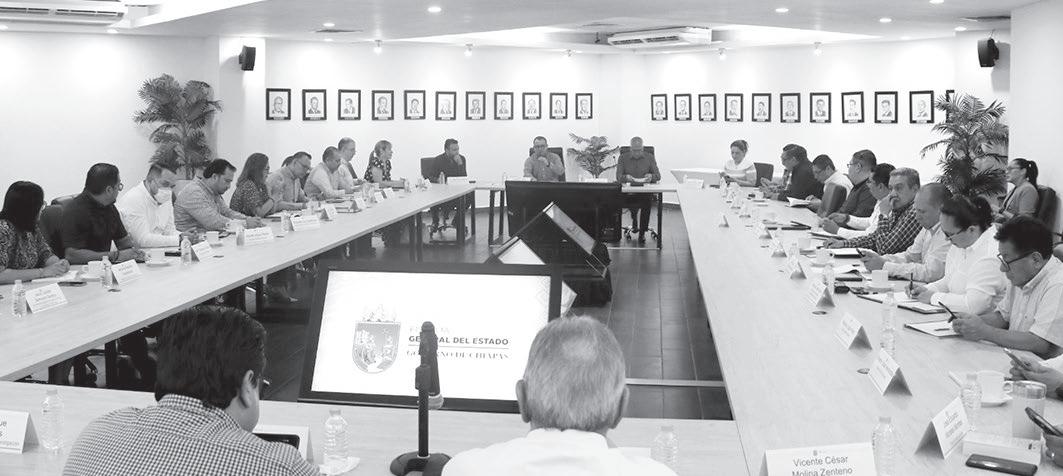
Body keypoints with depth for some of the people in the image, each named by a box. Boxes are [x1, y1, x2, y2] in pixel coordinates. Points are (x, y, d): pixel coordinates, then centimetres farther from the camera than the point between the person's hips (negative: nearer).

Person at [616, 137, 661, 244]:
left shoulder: (650, 158, 10)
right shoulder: (623, 158, 7)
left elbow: (658, 176, 7)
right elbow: (618, 177, 1)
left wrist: (651, 176, -16)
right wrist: (626, 177, -22)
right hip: (628, 191, 0)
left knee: (647, 201, -33)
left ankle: (642, 233, -18)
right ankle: (634, 216, 8)